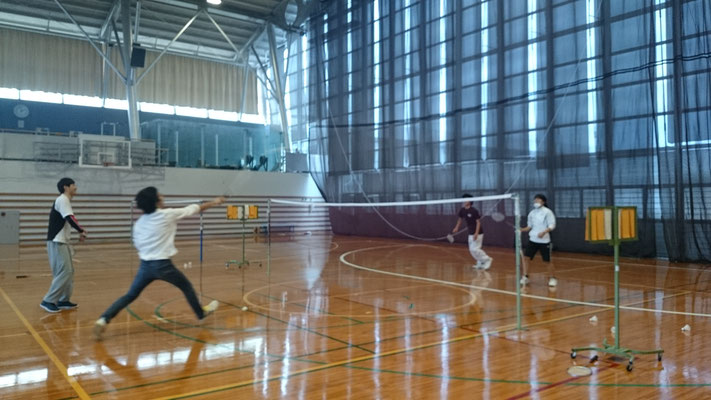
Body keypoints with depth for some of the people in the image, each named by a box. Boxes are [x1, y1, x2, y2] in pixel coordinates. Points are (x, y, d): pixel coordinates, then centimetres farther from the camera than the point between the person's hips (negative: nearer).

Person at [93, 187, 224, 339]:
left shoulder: (139, 223, 4)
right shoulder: (167, 214, -9)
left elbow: (138, 244, 11)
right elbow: (195, 208, 2)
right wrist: (214, 202, 15)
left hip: (145, 265, 4)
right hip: (162, 265, -4)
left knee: (130, 296, 11)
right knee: (187, 286, 18)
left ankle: (103, 320, -5)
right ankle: (201, 312, 34)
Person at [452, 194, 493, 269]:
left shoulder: (474, 211, -19)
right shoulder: (462, 210, 1)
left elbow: (478, 222, -18)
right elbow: (460, 219, 18)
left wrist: (476, 233, -25)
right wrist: (456, 228, 12)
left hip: (477, 233, -7)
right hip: (471, 233, 8)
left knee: (474, 249, -11)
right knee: (471, 250, 8)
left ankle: (487, 259, 6)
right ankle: (480, 263, 20)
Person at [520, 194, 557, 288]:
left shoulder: (547, 212, -6)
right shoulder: (532, 213, 9)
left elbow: (552, 225, -9)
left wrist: (544, 232, -25)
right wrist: (522, 229, -1)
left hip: (544, 240, -5)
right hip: (533, 239, 5)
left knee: (547, 260, 2)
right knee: (526, 257, -5)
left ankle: (552, 278, 20)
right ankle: (525, 277, 5)